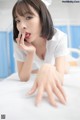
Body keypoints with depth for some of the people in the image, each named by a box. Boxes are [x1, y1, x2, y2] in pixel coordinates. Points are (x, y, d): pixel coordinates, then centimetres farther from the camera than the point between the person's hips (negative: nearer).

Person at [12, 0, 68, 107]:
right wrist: (30, 53, -34)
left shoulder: (59, 38, -27)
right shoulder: (19, 43, -22)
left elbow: (60, 78, -33)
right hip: (32, 85, 1)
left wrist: (48, 69, -56)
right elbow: (23, 78, -19)